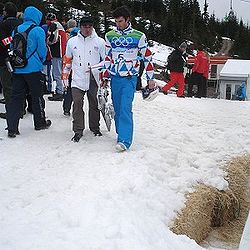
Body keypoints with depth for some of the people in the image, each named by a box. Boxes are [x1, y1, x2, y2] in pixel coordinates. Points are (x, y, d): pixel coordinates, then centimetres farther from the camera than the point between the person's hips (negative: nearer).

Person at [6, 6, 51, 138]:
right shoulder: (38, 30, -9)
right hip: (34, 69, -4)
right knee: (37, 97, 11)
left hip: (17, 69, 4)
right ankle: (40, 123, 25)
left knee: (16, 97, 6)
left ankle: (12, 128, 3)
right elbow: (42, 50, -6)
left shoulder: (17, 30, 6)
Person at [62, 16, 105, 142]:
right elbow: (67, 60, 17)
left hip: (94, 79, 0)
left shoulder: (100, 42, 3)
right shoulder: (72, 42, 8)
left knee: (94, 104, 10)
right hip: (78, 79, 0)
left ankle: (95, 128, 26)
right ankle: (78, 131, 1)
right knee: (77, 104, -8)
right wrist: (65, 75, 15)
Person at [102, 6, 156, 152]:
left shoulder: (138, 36, -1)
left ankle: (124, 141, -19)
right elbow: (107, 57, 15)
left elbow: (147, 57, 4)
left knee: (125, 108, -16)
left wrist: (150, 78, 3)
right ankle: (121, 133, 24)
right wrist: (105, 77, 14)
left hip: (130, 78, -4)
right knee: (117, 108, 8)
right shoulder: (110, 36, 9)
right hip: (115, 78, 4)